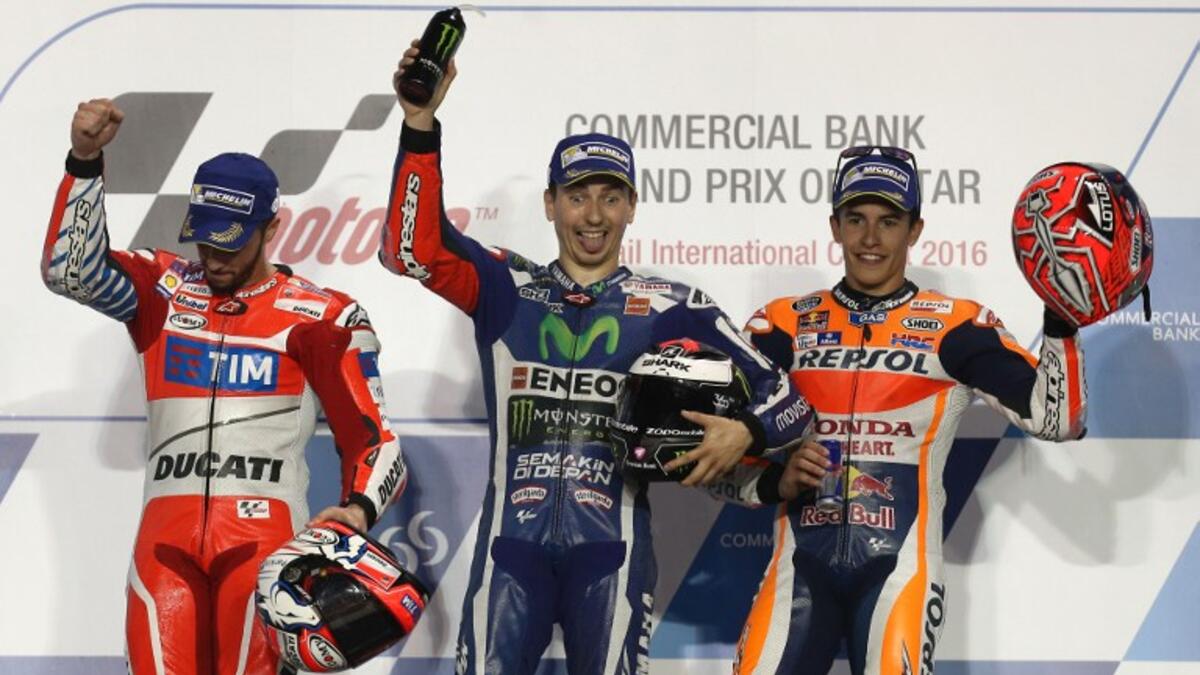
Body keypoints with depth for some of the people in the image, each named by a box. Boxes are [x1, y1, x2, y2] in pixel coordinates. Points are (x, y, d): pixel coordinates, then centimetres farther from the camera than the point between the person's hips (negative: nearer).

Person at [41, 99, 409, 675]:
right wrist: (84, 162, -13)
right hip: (166, 534, 2)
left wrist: (358, 508, -15)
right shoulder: (161, 290, 15)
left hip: (265, 533, -2)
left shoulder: (321, 318, 7)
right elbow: (71, 269, -2)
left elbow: (374, 440, 5)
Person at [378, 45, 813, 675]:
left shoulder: (672, 307, 8)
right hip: (511, 540, 0)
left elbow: (784, 399, 7)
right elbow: (411, 248, -7)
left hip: (611, 546, 0)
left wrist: (744, 431, -15)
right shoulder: (505, 288, 10)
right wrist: (420, 125, -14)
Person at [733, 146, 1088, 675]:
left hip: (900, 566, -2)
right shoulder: (784, 325, 10)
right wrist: (775, 481, -10)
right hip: (802, 564, 2)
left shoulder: (955, 326, 5)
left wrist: (1061, 323, -17)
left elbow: (1053, 419, -4)